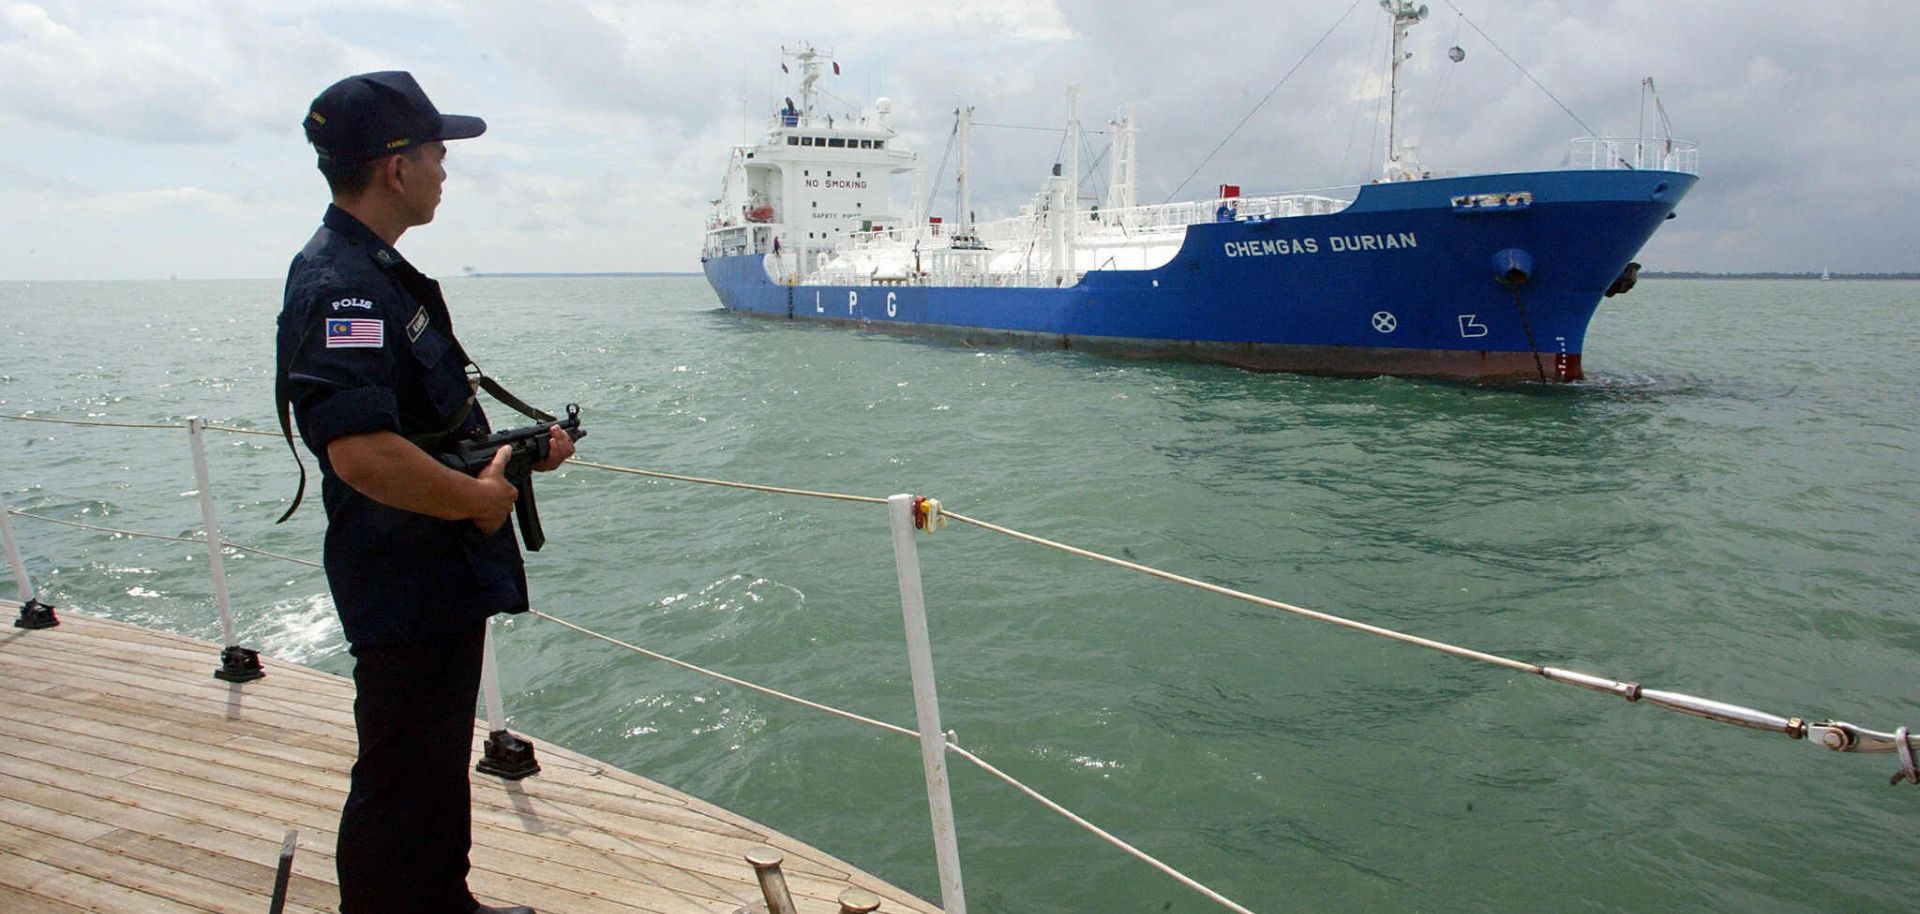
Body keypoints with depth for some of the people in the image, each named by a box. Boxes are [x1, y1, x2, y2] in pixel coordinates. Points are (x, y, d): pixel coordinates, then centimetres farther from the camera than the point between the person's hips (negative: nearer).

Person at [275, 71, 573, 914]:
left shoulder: (380, 273, 12)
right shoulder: (340, 287, -22)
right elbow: (363, 453, -35)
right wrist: (482, 498, -21)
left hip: (443, 577, 11)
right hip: (406, 588, -11)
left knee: (441, 766, 25)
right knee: (404, 784, 4)